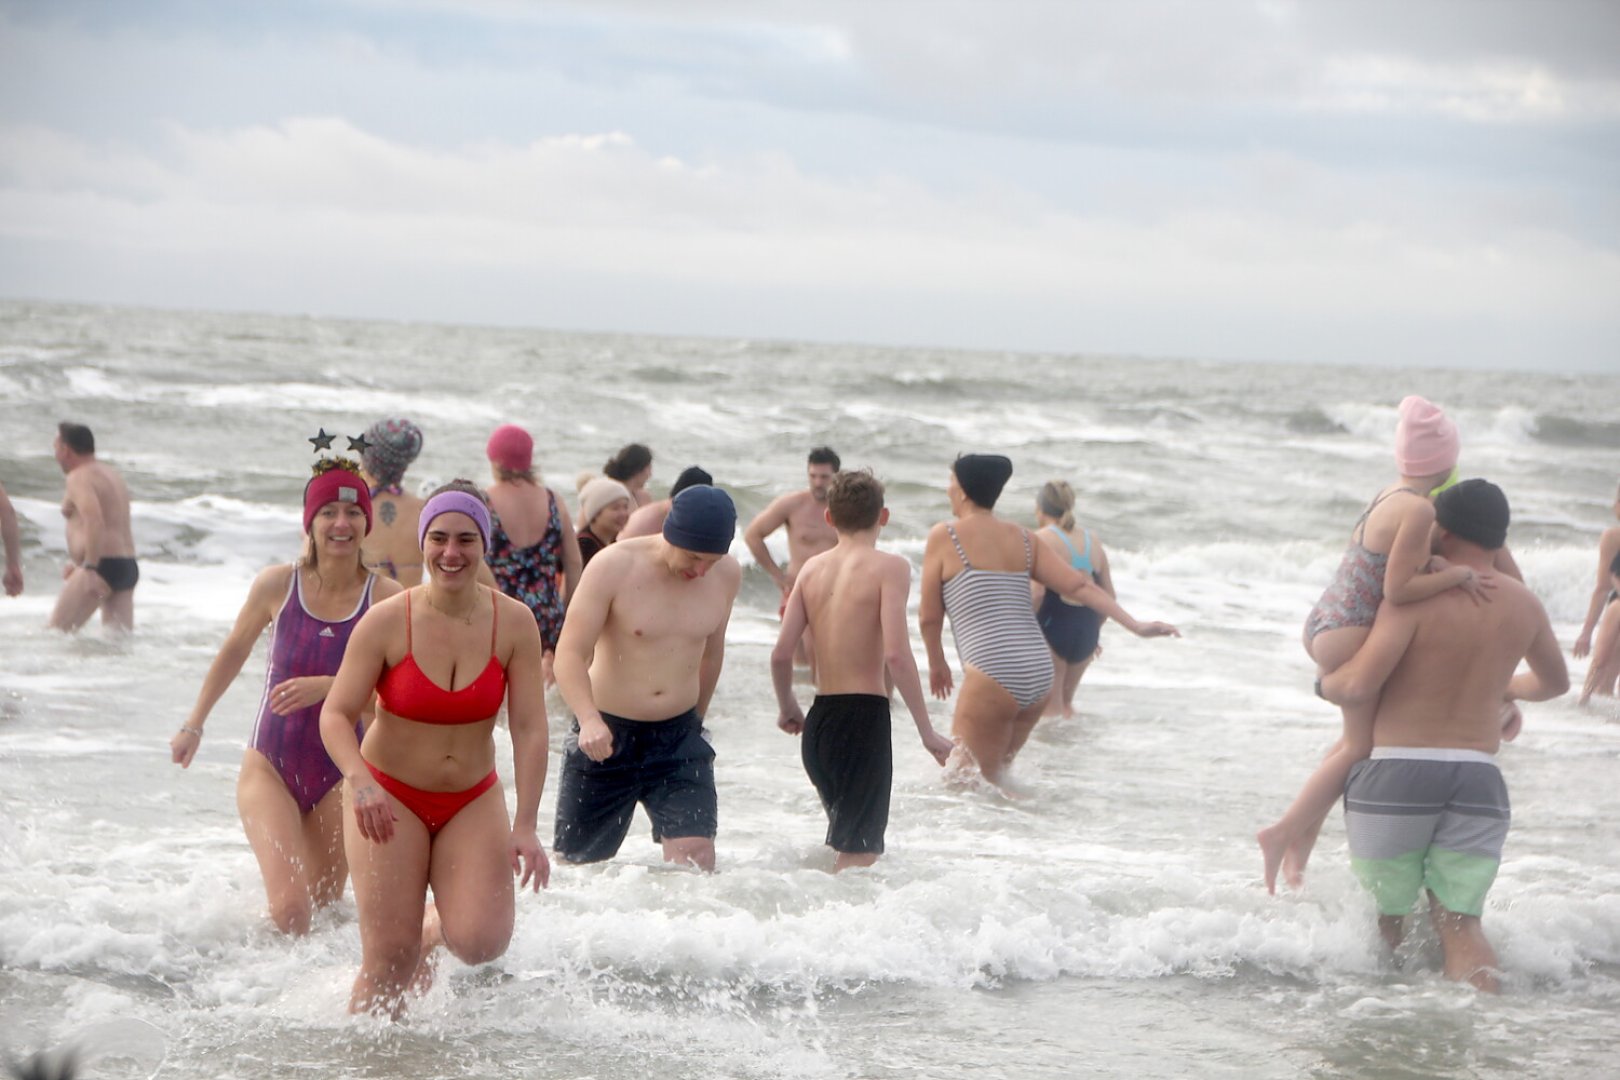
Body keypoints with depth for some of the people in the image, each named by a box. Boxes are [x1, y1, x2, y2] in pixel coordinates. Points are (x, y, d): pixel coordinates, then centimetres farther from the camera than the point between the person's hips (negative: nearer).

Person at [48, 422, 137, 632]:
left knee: (56, 632, -7)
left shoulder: (79, 478, -9)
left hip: (103, 566, -10)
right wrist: (77, 563, 35)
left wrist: (90, 568, -29)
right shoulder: (111, 473, 22)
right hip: (128, 567, 10)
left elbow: (94, 521, -25)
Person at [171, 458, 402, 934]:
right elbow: (235, 650, 13)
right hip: (271, 767, -1)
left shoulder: (386, 598, -8)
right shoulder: (277, 585, -5)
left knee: (323, 905, 10)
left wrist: (326, 687, -28)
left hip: (340, 776, 1)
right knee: (290, 908, -17)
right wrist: (194, 724, 20)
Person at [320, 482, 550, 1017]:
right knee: (390, 957, -8)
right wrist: (361, 782, -32)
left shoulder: (514, 623, -8)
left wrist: (525, 826, -18)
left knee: (481, 942, -15)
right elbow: (336, 715, -13)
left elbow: (529, 728, -10)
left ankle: (434, 928, 20)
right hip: (388, 797, -2)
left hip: (473, 801, 2)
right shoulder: (387, 622, -13)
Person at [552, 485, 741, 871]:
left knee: (695, 854, -15)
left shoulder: (727, 575, -1)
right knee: (575, 868, 6)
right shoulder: (613, 567, -15)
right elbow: (570, 655, -19)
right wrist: (589, 720, -35)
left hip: (678, 737, 3)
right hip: (606, 736, -3)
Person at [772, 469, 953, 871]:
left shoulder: (812, 567, 10)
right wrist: (927, 731, -13)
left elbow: (781, 654, 7)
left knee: (850, 846, 23)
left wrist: (788, 709, 25)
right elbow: (896, 654, -17)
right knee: (858, 856, -6)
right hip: (865, 716, -6)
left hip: (819, 719, 6)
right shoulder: (889, 567, -7)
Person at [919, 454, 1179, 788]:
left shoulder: (945, 536, 0)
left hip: (992, 677, -7)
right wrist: (1136, 626, 6)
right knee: (994, 774, 20)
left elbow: (928, 616, 3)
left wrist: (937, 663, 20)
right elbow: (1079, 585, 8)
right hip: (1040, 675, 7)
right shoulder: (1023, 539, 15)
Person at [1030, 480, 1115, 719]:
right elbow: (1110, 595, 11)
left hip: (1051, 630, -7)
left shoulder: (1042, 540, -10)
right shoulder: (1092, 540, 10)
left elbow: (1036, 593, -21)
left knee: (1048, 707, 1)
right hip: (1086, 634, 7)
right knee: (1065, 702, 24)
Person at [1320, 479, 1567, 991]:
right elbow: (1555, 681, 28)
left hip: (1397, 773, -4)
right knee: (1459, 921, 3)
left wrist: (1326, 683, 6)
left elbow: (1358, 685, -17)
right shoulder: (1523, 605, 8)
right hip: (1479, 779, 4)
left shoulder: (1416, 597, -10)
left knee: (1385, 915, 13)